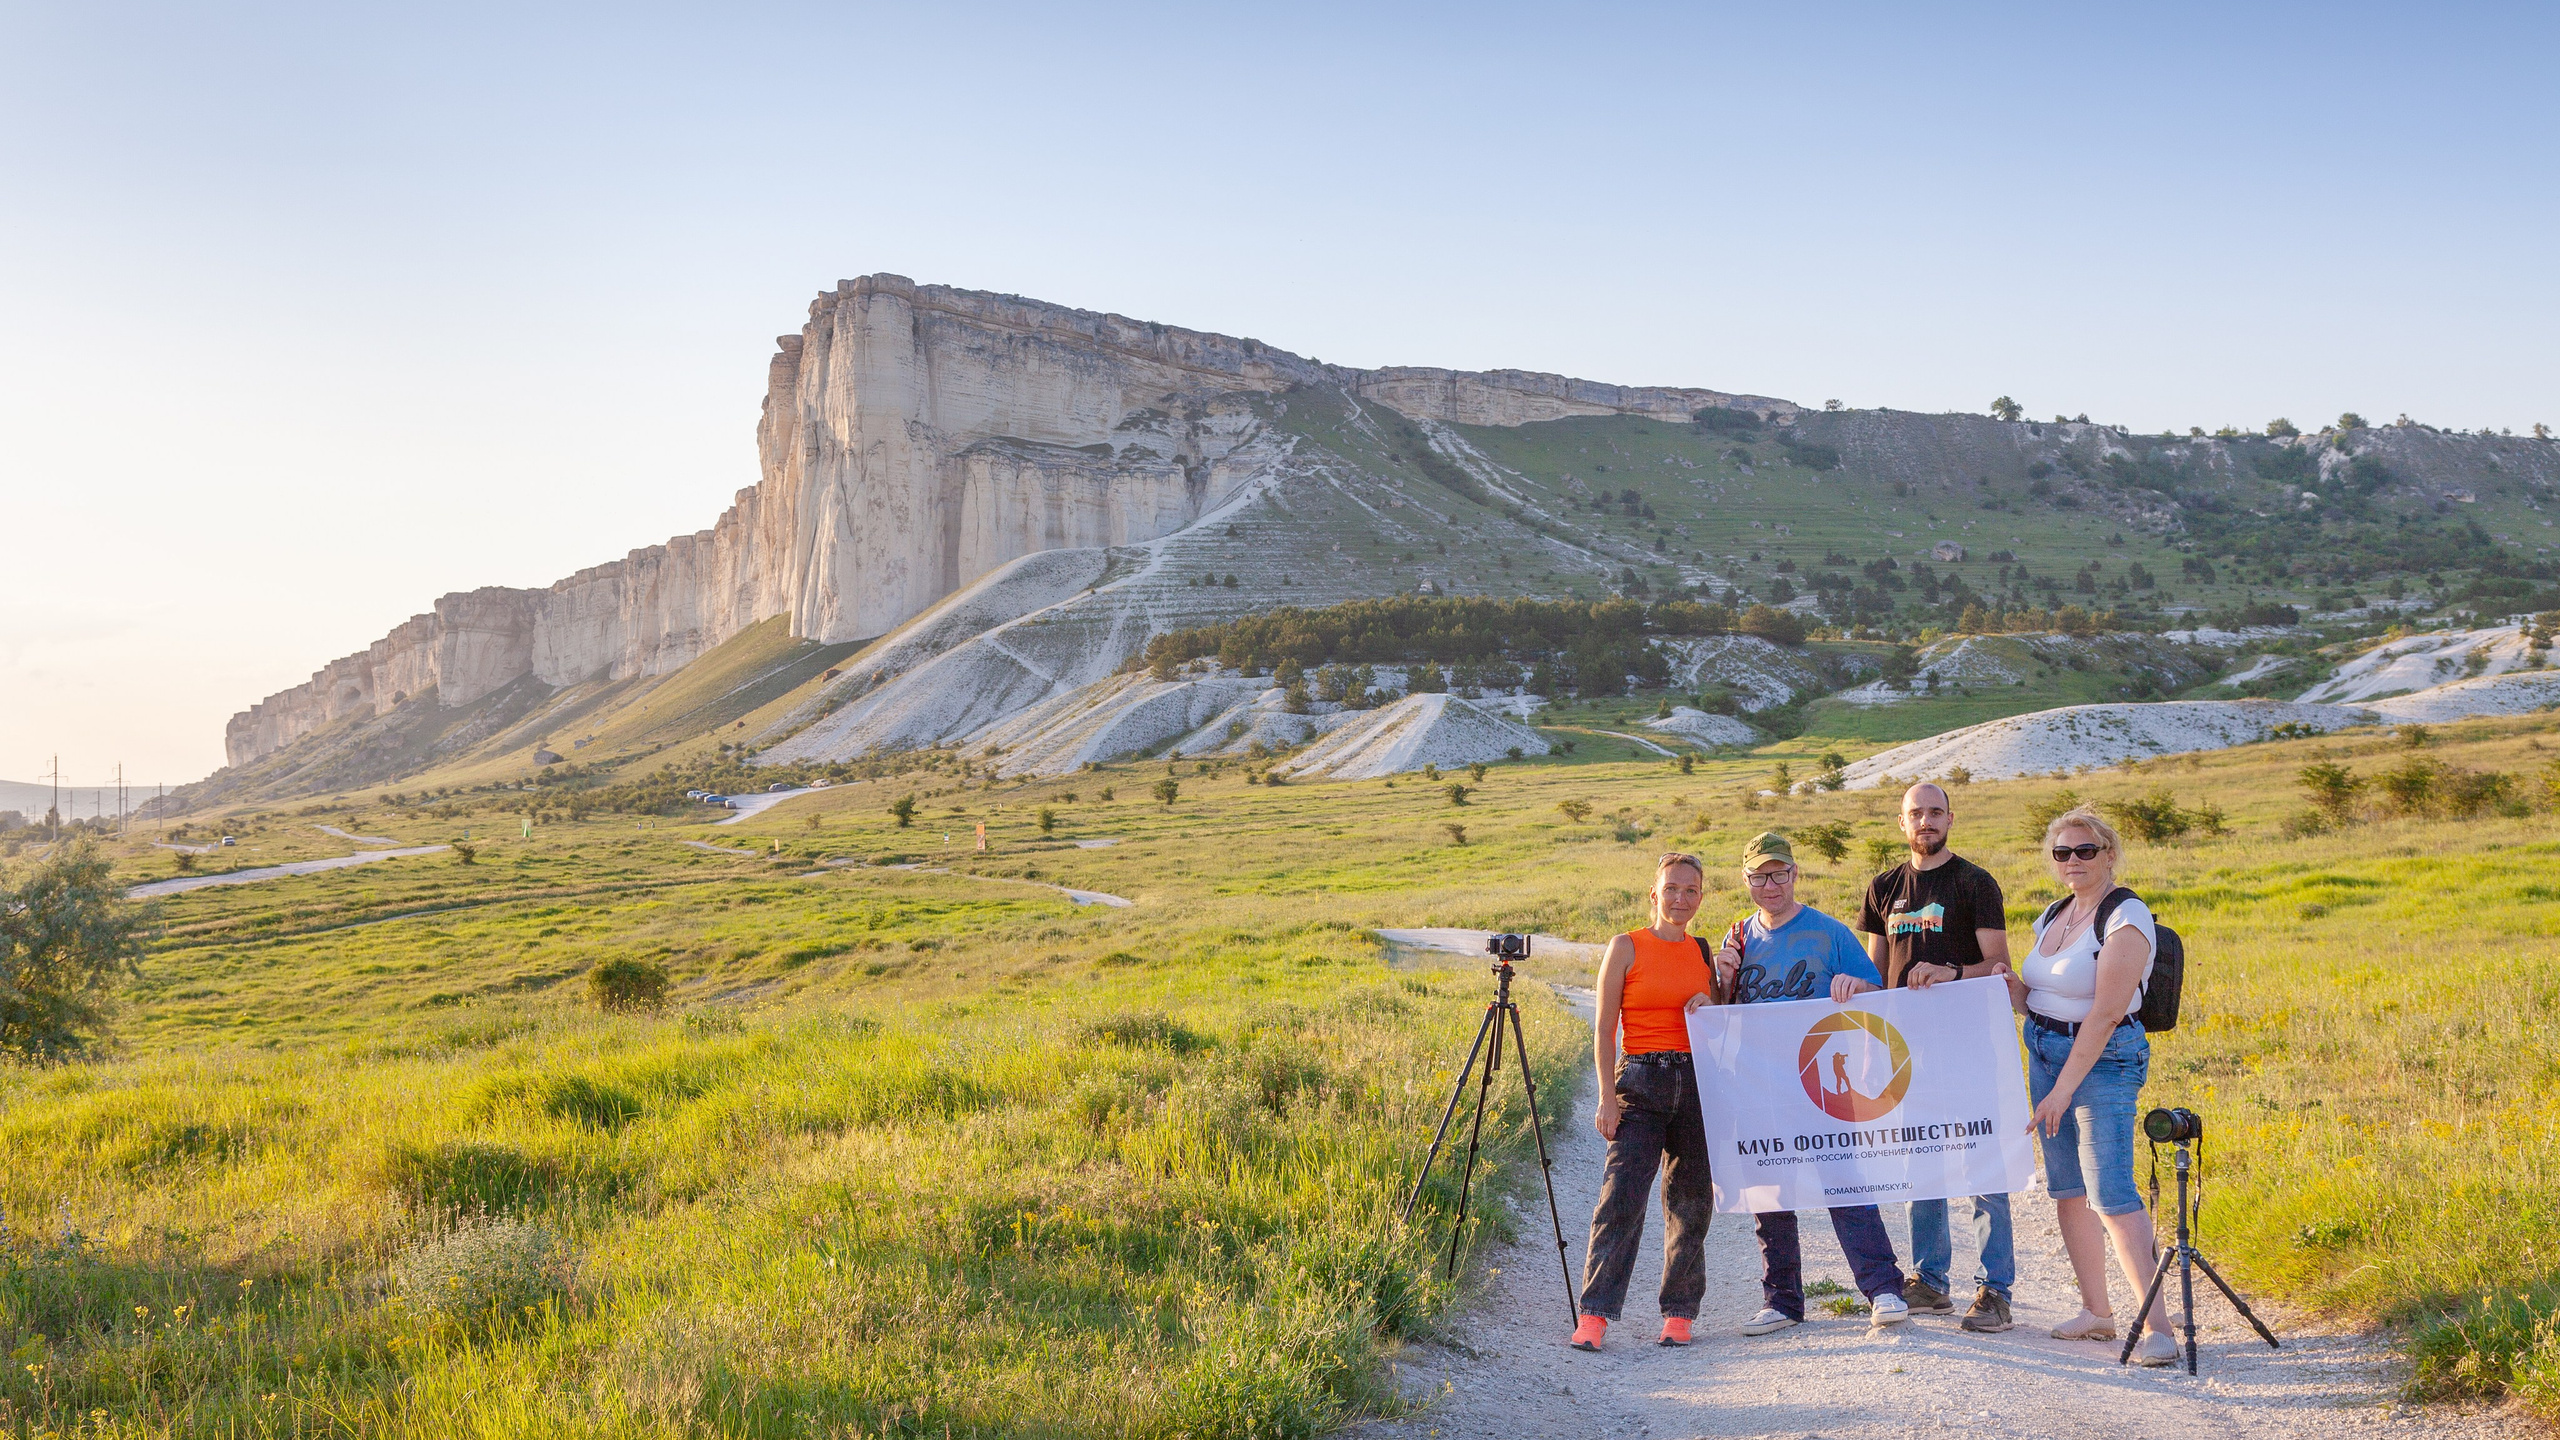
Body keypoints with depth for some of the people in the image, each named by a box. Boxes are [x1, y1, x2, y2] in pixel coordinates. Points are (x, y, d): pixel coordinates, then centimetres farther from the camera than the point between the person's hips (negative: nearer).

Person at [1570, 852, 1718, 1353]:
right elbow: (1604, 1028, -2)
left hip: (1698, 1081, 4)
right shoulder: (1627, 948, 1)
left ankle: (1679, 1314, 16)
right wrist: (1607, 1097, -9)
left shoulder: (1705, 952, 12)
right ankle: (1594, 1315, -11)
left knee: (1690, 1201, 5)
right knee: (1621, 1197, -12)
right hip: (1641, 1081, -4)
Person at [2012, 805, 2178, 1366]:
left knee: (2111, 1194, -14)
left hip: (2103, 1059, -8)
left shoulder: (2125, 917, -14)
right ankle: (2096, 1311, 19)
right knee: (2066, 1189, 9)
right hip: (2046, 1052, 8)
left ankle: (2157, 1325, -12)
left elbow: (2105, 1013, -20)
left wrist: (2065, 1087, -23)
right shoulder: (2054, 915, 12)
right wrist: (2012, 989, -4)